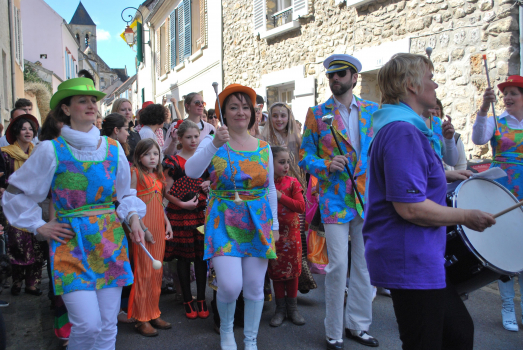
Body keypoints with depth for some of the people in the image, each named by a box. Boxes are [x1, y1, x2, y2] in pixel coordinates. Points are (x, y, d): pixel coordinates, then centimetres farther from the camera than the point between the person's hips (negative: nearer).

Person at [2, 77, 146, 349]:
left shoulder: (113, 148, 6)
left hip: (110, 239, 3)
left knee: (108, 324, 7)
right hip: (71, 242, -3)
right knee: (87, 323, -10)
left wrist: (133, 218, 0)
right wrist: (38, 226, 1)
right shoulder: (51, 150, -4)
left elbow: (125, 194, 16)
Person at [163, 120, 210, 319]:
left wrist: (210, 184, -2)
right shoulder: (173, 161, -4)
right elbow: (166, 191, -6)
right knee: (184, 257, 4)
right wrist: (182, 204, -17)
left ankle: (201, 300, 16)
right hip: (180, 214, -3)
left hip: (202, 213, 3)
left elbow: (212, 181, 20)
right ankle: (187, 300, 17)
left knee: (201, 256, 5)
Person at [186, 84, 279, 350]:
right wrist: (215, 144, -31)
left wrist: (274, 225, 10)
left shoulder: (264, 148, 7)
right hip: (223, 223, -3)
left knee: (255, 287, 5)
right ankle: (226, 328, 21)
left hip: (258, 223, 3)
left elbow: (270, 189, 11)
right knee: (230, 285, -12)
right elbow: (191, 171, -20)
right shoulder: (213, 143, -2)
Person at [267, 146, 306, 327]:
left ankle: (292, 308, 21)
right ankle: (280, 309, 20)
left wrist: (280, 196, -19)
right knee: (276, 271, 6)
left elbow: (301, 207, -13)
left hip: (291, 232, 0)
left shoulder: (292, 182, -3)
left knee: (292, 270, 7)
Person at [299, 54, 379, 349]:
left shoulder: (374, 110, 9)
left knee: (368, 266, 9)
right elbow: (306, 157, 3)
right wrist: (327, 165, -16)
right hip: (335, 199, -3)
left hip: (369, 198, 3)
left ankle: (358, 325, 28)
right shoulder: (317, 114, 3)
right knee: (338, 266, -4)